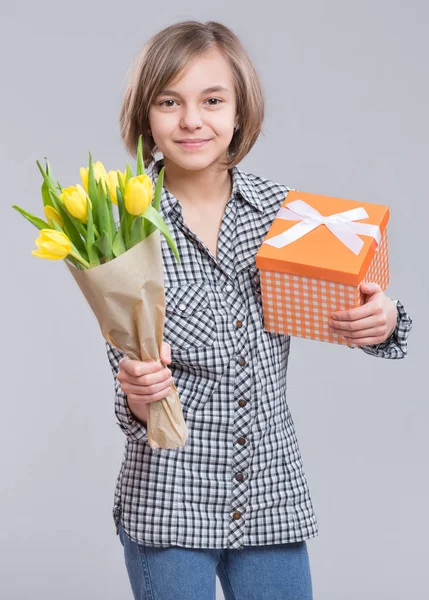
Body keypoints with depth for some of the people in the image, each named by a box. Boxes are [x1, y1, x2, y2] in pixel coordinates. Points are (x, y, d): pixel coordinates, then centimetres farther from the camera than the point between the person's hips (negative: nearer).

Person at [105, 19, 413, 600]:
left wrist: (382, 320, -13)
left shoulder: (280, 207, -1)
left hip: (274, 493, 2)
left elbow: (346, 308, 9)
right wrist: (139, 396, -27)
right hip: (168, 503, -2)